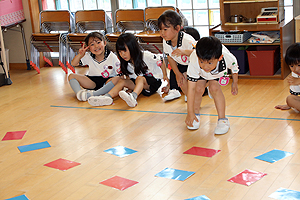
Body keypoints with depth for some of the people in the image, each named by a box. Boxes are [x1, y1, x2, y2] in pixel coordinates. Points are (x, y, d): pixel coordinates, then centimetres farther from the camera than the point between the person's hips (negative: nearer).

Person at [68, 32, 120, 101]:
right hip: (92, 82, 3)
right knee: (71, 76, -11)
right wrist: (80, 55, -14)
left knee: (117, 79, -36)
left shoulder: (112, 57, -10)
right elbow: (73, 63, 5)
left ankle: (93, 94, -45)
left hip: (107, 81, -3)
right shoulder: (88, 56, 0)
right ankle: (79, 93, -41)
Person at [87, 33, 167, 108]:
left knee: (140, 78, -35)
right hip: (140, 85, 6)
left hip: (153, 82, -6)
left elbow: (161, 62, -5)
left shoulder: (146, 56, -15)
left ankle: (133, 97, -64)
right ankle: (107, 97, -38)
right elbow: (128, 78, 8)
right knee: (122, 81, -15)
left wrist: (165, 77, -2)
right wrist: (130, 87, -8)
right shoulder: (127, 64, 0)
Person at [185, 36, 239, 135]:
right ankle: (196, 114, 8)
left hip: (219, 71, 0)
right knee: (198, 89, -19)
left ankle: (222, 119, -11)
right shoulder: (194, 62, -44)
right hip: (200, 73, 0)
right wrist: (190, 112, -37)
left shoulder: (228, 58, -42)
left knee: (214, 88, -22)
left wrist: (234, 83, 3)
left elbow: (234, 67, -14)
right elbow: (191, 88, -39)